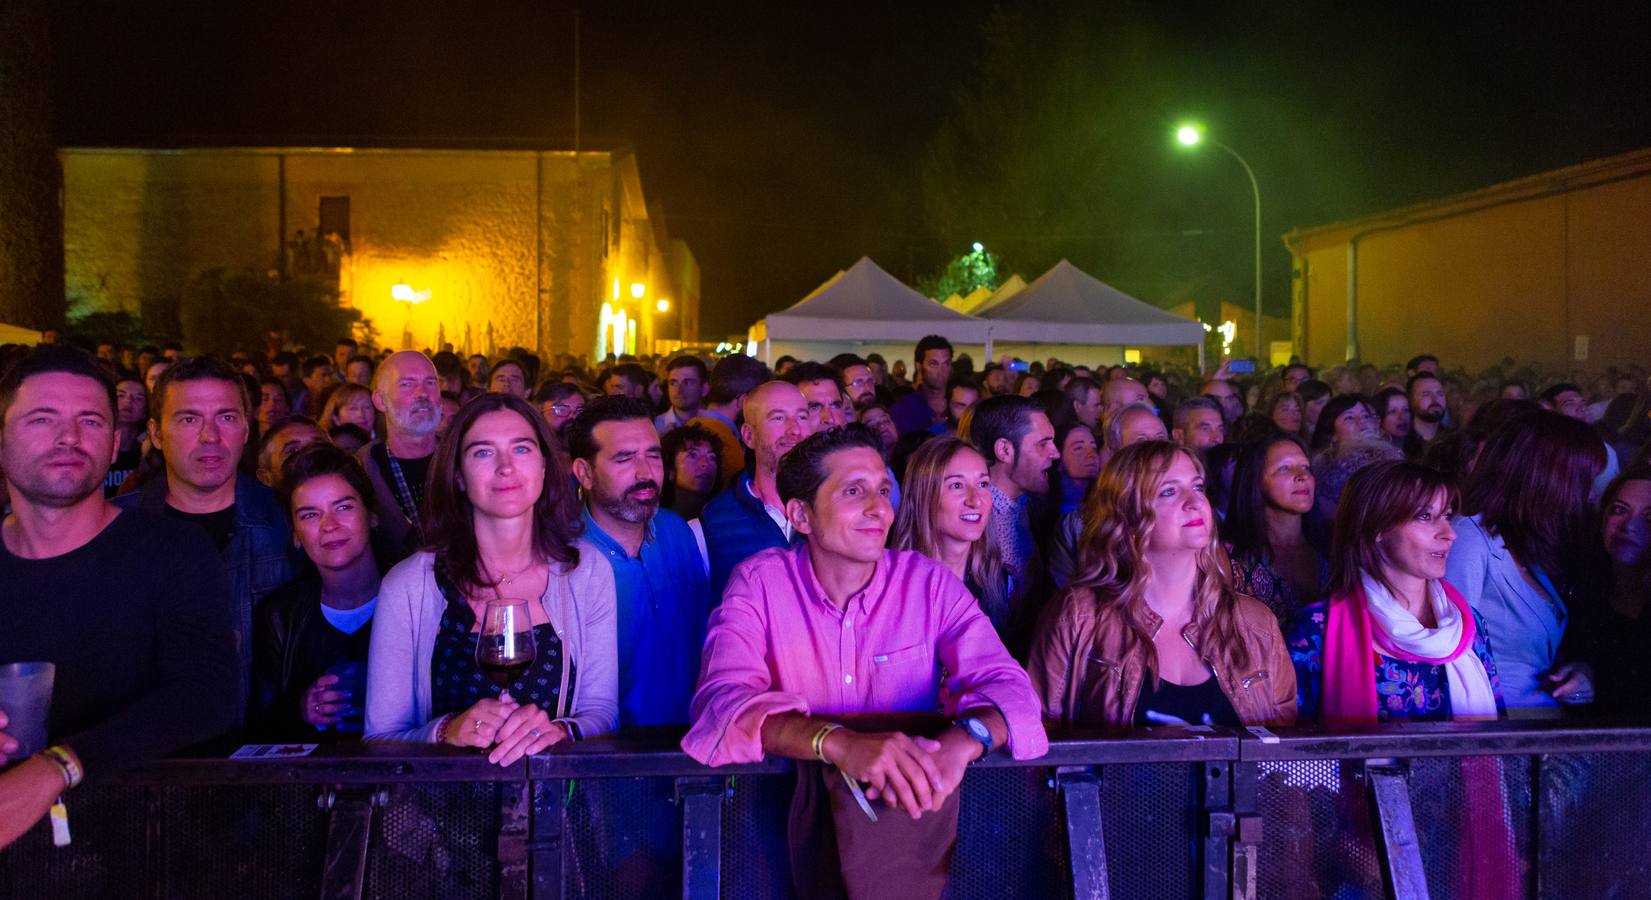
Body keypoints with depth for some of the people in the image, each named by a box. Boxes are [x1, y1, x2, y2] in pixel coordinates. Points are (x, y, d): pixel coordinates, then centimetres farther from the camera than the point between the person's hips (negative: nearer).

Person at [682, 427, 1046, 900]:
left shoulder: (930, 582, -2)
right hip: (795, 803, -1)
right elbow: (724, 700, -20)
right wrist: (838, 741, -38)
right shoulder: (759, 581, -6)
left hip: (908, 822, 2)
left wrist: (964, 738, -35)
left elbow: (1006, 685, -11)